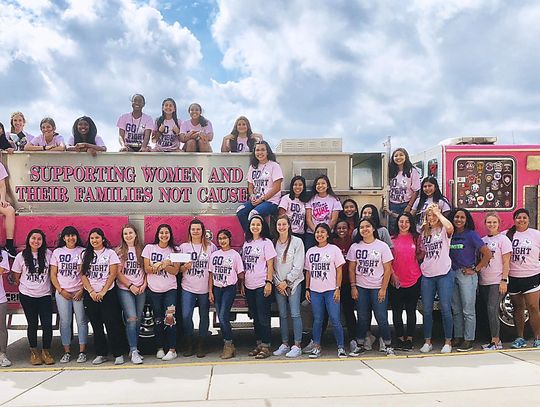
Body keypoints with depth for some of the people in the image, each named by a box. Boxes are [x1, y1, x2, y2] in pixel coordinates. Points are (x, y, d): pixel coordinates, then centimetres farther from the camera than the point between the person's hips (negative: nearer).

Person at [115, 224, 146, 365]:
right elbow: (118, 273, -2)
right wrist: (130, 286, -9)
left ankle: (134, 349, 14)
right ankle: (134, 351, -9)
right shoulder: (119, 251, 2)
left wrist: (144, 284, -4)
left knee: (138, 320, 4)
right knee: (131, 319, -13)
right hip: (125, 289, -3)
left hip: (141, 289, 3)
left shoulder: (141, 250, 9)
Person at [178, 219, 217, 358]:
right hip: (188, 288, 0)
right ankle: (189, 344, 8)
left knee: (204, 316, 6)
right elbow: (179, 269, 11)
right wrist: (185, 267, -12)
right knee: (186, 316, -11)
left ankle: (201, 346, 19)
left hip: (205, 288, 0)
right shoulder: (183, 247, 7)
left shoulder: (211, 247, 4)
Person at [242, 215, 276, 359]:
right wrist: (242, 284, 11)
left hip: (262, 286, -6)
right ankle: (258, 344, 21)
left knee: (263, 317, -5)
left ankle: (266, 346, 2)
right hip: (249, 286, 6)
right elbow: (243, 265, 14)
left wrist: (269, 282, -15)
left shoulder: (266, 242, -3)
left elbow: (270, 265, -7)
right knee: (255, 316, 12)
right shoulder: (246, 243, 13)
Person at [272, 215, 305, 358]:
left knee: (295, 314, -7)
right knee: (283, 315, 7)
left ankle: (297, 346, -2)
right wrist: (278, 282, -3)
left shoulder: (297, 242, -4)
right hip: (279, 284, 3)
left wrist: (286, 281, -9)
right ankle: (284, 345, 15)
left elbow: (298, 266, -8)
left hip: (293, 282, -3)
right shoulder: (274, 243, 6)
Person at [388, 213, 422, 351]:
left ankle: (409, 339, 15)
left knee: (411, 310, 6)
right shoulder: (392, 239, 3)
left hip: (413, 279, 0)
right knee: (397, 311, 6)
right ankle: (399, 338, 17)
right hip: (396, 281, 0)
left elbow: (420, 255, 11)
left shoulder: (416, 238, 4)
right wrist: (393, 275, -7)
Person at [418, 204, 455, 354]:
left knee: (445, 309, -2)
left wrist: (438, 213, -18)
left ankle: (448, 342, 9)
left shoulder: (444, 230, -2)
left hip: (444, 274, -5)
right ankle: (427, 341, 15)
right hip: (427, 275, 5)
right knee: (427, 310, 6)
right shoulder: (424, 232, 14)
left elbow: (450, 227, -27)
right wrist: (421, 265, 6)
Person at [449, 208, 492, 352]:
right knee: (456, 310, 11)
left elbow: (487, 254, -9)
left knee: (468, 310, -1)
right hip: (452, 274, 5)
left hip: (467, 275, -5)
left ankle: (469, 340, 5)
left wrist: (475, 269, -9)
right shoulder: (450, 235, 9)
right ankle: (458, 337, 20)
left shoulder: (471, 235, -5)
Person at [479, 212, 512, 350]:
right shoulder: (482, 240, 13)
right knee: (489, 311, 7)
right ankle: (496, 340, 14)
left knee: (492, 310, -12)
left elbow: (506, 262, -6)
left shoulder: (503, 239, -2)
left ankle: (495, 341, -5)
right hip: (483, 282, 6)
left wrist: (504, 281, -14)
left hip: (497, 282, -5)